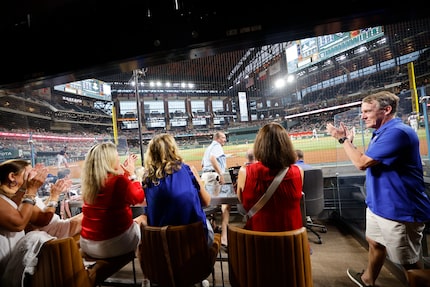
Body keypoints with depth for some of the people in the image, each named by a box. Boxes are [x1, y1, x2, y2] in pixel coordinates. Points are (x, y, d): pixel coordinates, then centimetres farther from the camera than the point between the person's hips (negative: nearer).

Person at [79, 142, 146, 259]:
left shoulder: (88, 180, -4)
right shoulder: (119, 181, -24)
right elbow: (139, 198, -6)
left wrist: (125, 171, 13)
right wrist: (132, 173, -1)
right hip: (116, 244, -6)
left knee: (134, 220, 27)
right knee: (143, 219, 20)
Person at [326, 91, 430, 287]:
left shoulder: (397, 132, -23)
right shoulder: (382, 133, 9)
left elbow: (362, 163, -26)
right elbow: (367, 161, 13)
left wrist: (343, 139, -14)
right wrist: (348, 141, 4)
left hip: (398, 210, -10)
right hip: (378, 205, 10)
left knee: (409, 261, 11)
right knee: (375, 243, 26)